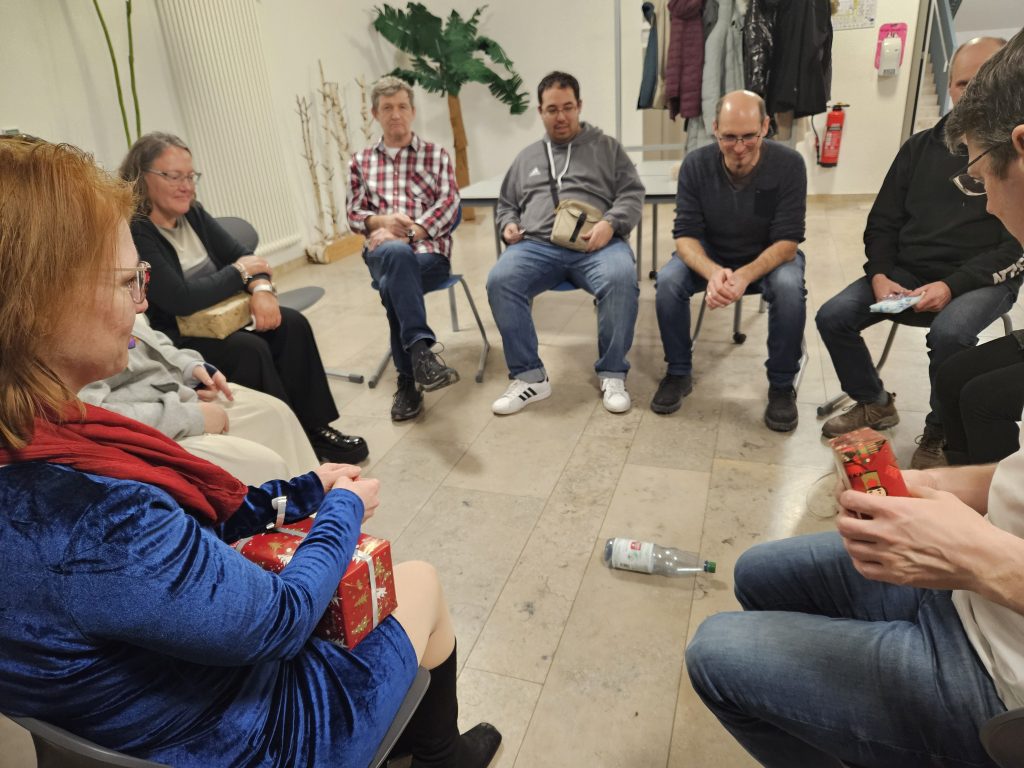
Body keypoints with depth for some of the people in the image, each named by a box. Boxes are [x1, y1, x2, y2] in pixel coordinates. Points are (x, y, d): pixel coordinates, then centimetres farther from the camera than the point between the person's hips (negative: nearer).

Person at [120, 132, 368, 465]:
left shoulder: (192, 214, 4)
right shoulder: (133, 233, -20)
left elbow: (239, 256, 4)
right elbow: (180, 299, -27)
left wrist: (261, 287, -19)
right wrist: (239, 272, -15)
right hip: (171, 340, -7)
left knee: (291, 324, -12)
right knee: (250, 349, -30)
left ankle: (314, 427, -9)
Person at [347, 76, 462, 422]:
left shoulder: (436, 154, 15)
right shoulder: (361, 161, 20)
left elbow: (448, 204, 1)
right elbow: (354, 215, 14)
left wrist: (410, 231, -14)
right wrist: (383, 221, -9)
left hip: (430, 249, -1)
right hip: (383, 252, 1)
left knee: (393, 285, -36)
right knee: (397, 254, -39)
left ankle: (408, 381, -32)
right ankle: (420, 350, -46)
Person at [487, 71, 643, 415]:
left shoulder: (607, 147, 18)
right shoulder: (526, 157, 27)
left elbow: (632, 195, 9)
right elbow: (505, 205, 31)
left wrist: (610, 224, -12)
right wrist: (508, 225, 7)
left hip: (596, 244, -2)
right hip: (536, 245, 2)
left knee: (621, 279, -36)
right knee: (499, 281, -29)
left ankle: (612, 374, -18)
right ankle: (529, 376, -18)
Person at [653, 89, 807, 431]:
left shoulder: (789, 165, -21)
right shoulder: (696, 164, -17)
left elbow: (787, 241, -22)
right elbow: (685, 235, -19)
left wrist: (745, 275, -42)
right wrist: (713, 272, -41)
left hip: (771, 256, -1)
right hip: (710, 254, 1)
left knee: (790, 288, -33)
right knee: (668, 280, -27)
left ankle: (782, 385, -11)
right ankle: (679, 373, -6)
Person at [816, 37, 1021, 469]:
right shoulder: (920, 147, 10)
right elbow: (883, 222, 10)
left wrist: (952, 285, -22)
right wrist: (880, 275, -9)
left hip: (982, 279, -4)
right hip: (907, 272, 4)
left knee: (949, 333, -35)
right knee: (833, 317, -14)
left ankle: (941, 433, -8)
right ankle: (875, 403, 9)